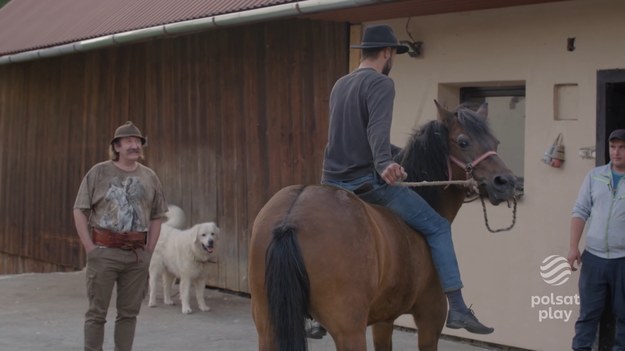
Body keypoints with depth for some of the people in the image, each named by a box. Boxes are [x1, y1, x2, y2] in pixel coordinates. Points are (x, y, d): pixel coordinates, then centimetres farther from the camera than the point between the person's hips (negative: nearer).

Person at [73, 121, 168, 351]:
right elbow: (80, 211, -2)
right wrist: (90, 248, -8)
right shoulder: (99, 173, -1)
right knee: (97, 311, 0)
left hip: (137, 255, 3)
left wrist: (148, 251, 5)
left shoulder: (149, 177, 9)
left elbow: (156, 217, 13)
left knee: (129, 312, 8)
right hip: (104, 252, -3)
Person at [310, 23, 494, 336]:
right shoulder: (380, 83, -8)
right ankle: (457, 308, -8)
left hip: (332, 182, 8)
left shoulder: (340, 85, 18)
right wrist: (384, 163, -43)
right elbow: (377, 129, -27)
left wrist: (401, 152, 26)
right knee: (437, 228, -1)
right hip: (367, 181, -8)